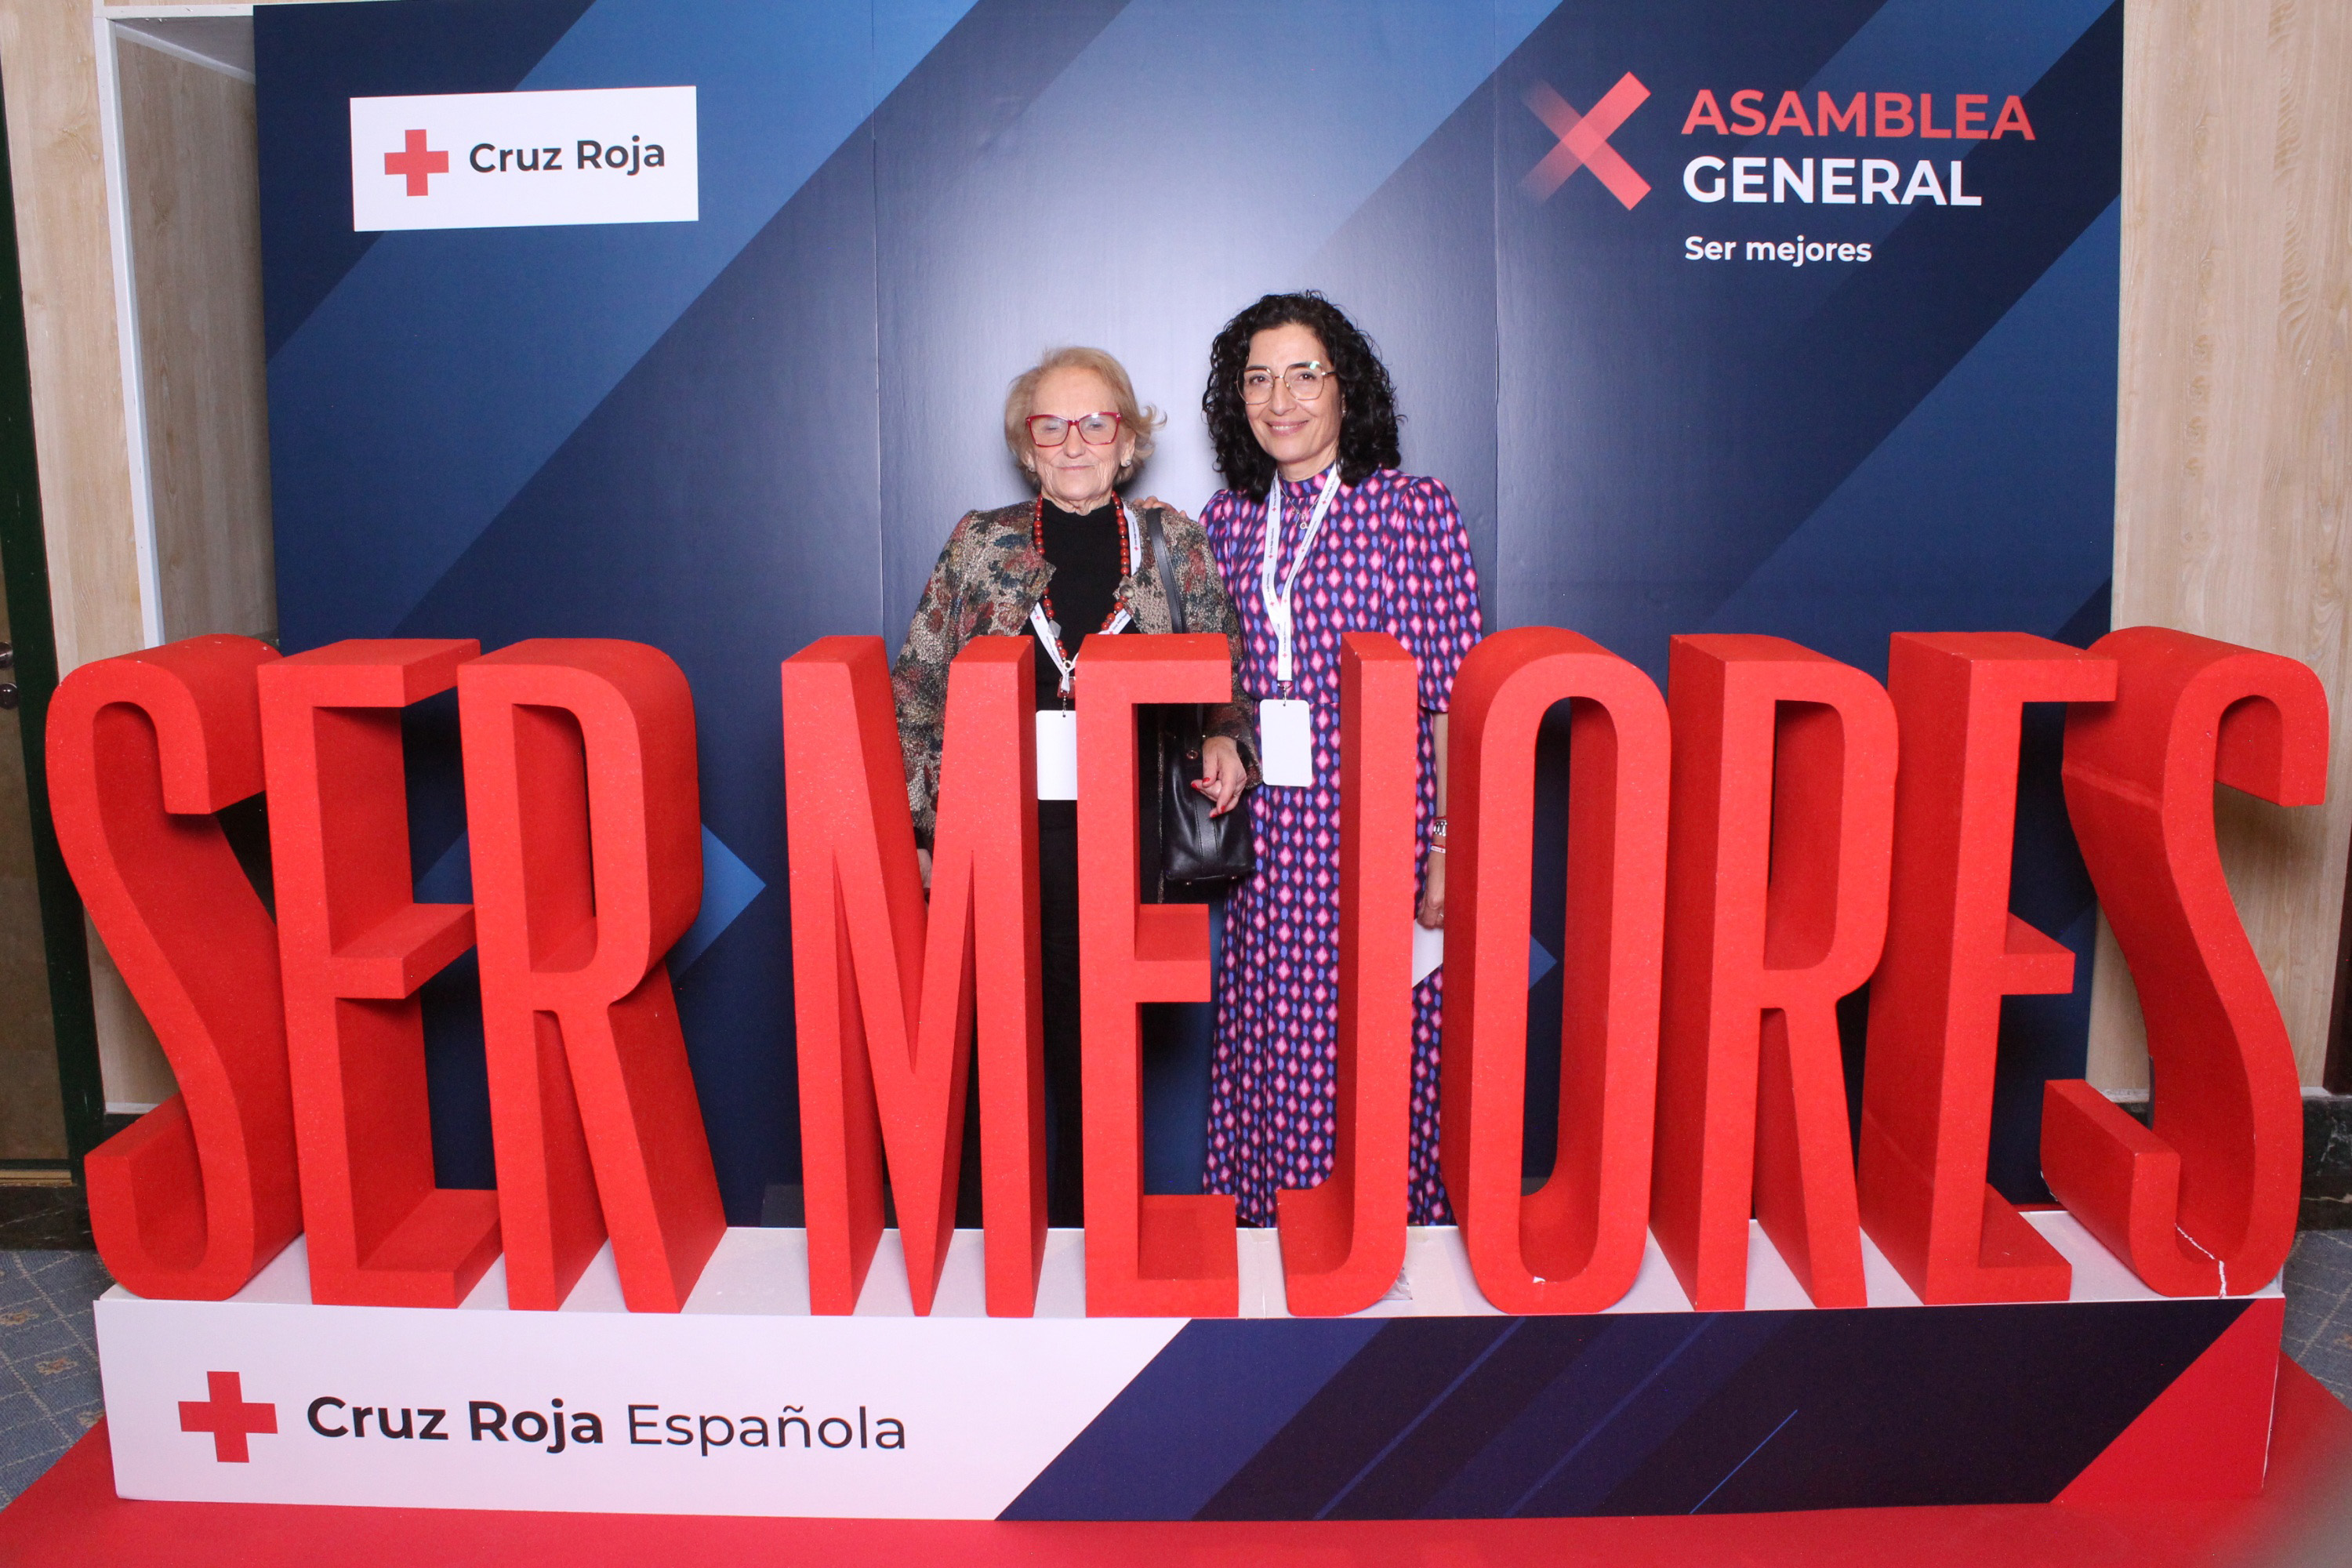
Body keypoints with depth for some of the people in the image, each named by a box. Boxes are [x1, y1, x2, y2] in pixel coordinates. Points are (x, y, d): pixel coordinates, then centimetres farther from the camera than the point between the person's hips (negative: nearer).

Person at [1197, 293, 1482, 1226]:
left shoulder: (1414, 509, -3)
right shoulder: (1228, 521, 9)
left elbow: (1455, 700, -5)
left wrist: (1447, 852, -9)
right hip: (1266, 850, 4)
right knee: (1268, 1062, 9)